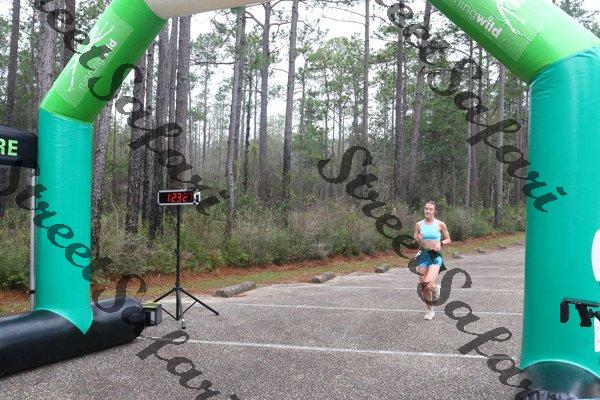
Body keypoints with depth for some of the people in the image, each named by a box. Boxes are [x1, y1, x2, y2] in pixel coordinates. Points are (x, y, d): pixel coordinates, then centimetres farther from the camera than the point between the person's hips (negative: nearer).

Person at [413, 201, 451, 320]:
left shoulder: (440, 224, -3)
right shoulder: (419, 225, 3)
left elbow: (448, 240, 8)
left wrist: (440, 243, -12)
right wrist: (417, 240, -13)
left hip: (435, 257, -3)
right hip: (423, 256, 3)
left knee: (428, 285, -21)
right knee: (423, 287, 6)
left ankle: (436, 288, 17)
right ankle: (430, 310, 29)